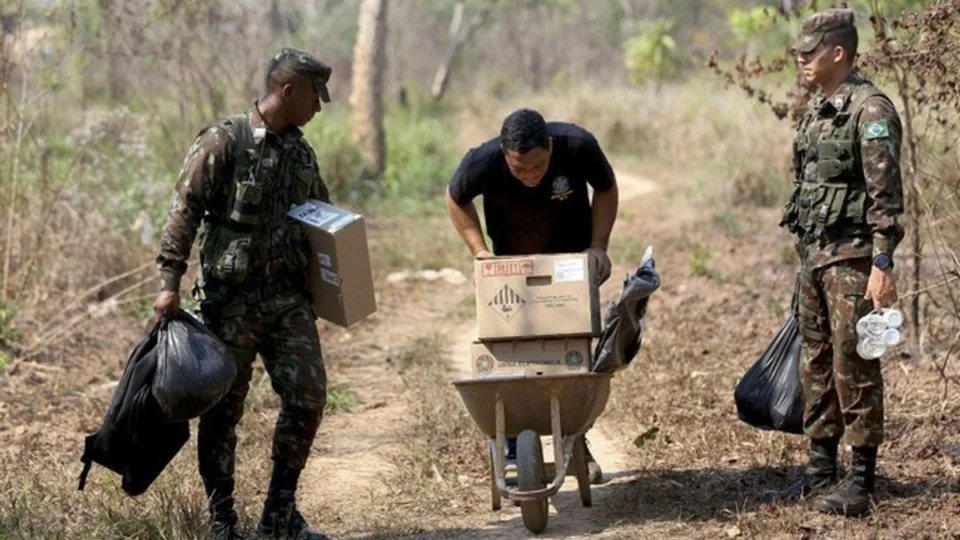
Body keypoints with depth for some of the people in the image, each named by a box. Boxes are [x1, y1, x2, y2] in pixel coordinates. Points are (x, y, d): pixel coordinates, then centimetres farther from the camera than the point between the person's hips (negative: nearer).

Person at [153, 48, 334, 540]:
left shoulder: (301, 151, 12)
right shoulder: (223, 142, -9)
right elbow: (185, 212, -11)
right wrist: (170, 282, -17)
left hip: (290, 298, 6)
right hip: (231, 299, -6)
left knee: (307, 397, 1)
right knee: (222, 409, 1)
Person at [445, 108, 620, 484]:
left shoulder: (578, 146, -31)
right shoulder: (482, 163, -31)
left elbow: (606, 189, -8)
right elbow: (456, 200, -7)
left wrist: (598, 246, -17)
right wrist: (478, 249, -17)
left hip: (572, 257, 0)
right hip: (512, 264, 0)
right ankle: (510, 450, 11)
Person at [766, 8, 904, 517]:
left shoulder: (871, 110, -13)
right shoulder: (816, 110, 14)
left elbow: (885, 195, -18)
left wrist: (882, 265, -22)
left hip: (852, 258, -9)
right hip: (813, 253, 9)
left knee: (854, 366, -5)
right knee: (815, 364, 12)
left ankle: (861, 479, 0)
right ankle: (821, 469, 20)